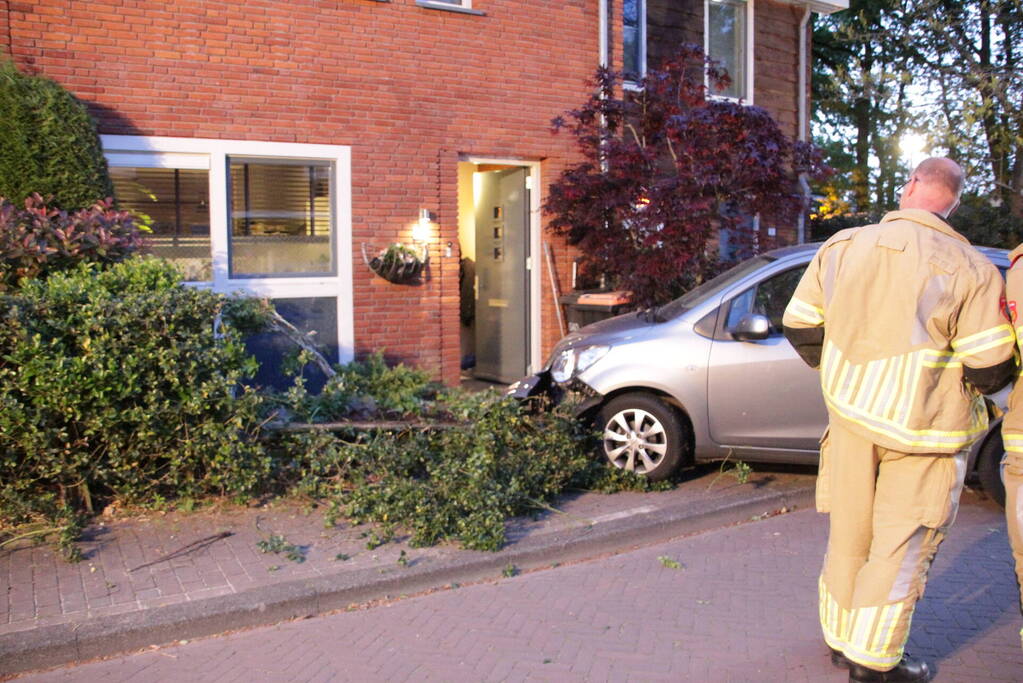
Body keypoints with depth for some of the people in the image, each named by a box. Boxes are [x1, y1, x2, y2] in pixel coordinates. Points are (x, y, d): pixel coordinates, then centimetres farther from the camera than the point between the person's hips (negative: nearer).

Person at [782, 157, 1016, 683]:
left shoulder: (842, 246, 0)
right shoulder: (970, 269, -12)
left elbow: (799, 326, 4)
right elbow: (989, 370, -13)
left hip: (850, 416, 4)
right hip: (922, 429, -4)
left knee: (849, 534, 17)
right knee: (901, 543, 8)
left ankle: (840, 639, 33)